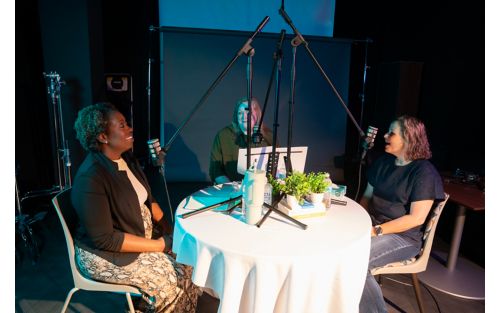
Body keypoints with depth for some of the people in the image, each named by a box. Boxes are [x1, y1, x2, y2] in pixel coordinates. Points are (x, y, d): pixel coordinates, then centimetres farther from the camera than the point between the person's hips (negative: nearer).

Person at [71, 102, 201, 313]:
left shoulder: (127, 159, 0)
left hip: (141, 235, 8)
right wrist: (159, 245, -21)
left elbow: (148, 199, 9)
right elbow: (104, 239, -25)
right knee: (173, 277, -14)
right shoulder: (91, 178, -26)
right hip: (104, 254, -8)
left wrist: (170, 230, -4)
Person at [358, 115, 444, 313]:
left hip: (402, 237, -6)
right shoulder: (383, 162, 10)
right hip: (372, 224, 7)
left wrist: (376, 231, -20)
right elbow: (367, 196, 15)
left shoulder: (424, 172, -11)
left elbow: (416, 218, -17)